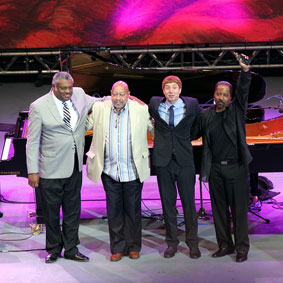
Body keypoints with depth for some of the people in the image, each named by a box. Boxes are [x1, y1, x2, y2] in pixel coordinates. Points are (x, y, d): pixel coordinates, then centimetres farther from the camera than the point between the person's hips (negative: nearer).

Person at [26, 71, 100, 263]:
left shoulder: (80, 95, 2)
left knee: (73, 211, 13)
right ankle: (54, 249, 28)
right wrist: (32, 171, -10)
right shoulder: (39, 107, -10)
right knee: (51, 213, 9)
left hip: (75, 168, 4)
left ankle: (71, 249, 27)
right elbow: (32, 141, -7)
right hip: (51, 170, -4)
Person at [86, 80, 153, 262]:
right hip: (109, 171, 2)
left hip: (133, 171, -1)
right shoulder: (99, 109, 1)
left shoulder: (141, 110, -3)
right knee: (114, 211, 8)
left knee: (133, 210, 9)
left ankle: (133, 247, 24)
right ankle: (118, 248, 21)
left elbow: (156, 130, 8)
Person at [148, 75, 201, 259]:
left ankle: (193, 243, 15)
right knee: (168, 202, 7)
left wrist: (186, 135, 10)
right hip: (163, 160, 1)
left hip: (185, 160, -1)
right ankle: (172, 242, 19)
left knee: (189, 202, 2)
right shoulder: (155, 104, 3)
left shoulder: (192, 104, 0)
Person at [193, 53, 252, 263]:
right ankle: (225, 245, 20)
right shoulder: (206, 115, 7)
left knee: (239, 208, 2)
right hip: (215, 169, 3)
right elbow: (191, 133, 18)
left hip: (236, 167, -2)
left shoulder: (237, 110, 2)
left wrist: (245, 71, -28)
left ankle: (242, 247, 12)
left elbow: (243, 91, -14)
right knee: (219, 208, 8)